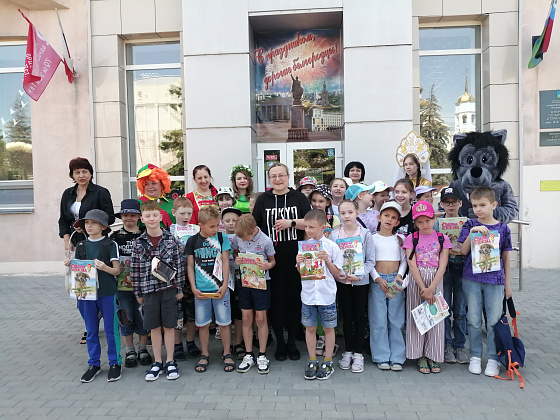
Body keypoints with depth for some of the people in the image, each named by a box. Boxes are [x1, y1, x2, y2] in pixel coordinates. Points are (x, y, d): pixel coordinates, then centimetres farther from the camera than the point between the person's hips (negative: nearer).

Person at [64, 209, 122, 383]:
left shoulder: (110, 245, -4)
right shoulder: (81, 246, 9)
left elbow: (117, 270, -8)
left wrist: (105, 267, -27)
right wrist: (70, 266, -8)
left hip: (107, 292, -4)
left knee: (110, 329, 4)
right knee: (91, 331, 13)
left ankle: (114, 363, 18)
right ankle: (94, 364, 27)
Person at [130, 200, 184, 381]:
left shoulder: (171, 240, -3)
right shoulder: (138, 243, 0)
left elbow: (179, 265, 0)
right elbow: (135, 269, 4)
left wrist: (179, 289, -1)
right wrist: (138, 293, 4)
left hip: (169, 288, -1)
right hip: (149, 289, 1)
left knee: (169, 325, 7)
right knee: (154, 327, 11)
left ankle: (170, 362, 21)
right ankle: (157, 363, 25)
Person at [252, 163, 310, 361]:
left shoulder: (299, 198, 5)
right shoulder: (263, 199, 8)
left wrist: (291, 223, -15)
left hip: (295, 258, 0)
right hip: (272, 258, 1)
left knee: (294, 297, 6)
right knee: (275, 298, 5)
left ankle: (292, 342, 23)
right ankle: (279, 343, 22)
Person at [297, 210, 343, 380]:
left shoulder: (331, 247, -7)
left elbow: (337, 273, -3)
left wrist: (327, 260, -17)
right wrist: (298, 263, -12)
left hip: (327, 295, -2)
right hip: (308, 294, 2)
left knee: (328, 328, 11)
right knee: (310, 328, 12)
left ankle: (327, 362, 26)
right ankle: (312, 361, 27)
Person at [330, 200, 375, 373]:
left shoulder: (365, 234, -6)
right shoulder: (334, 234, -2)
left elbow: (370, 261, -5)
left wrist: (360, 275, -19)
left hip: (360, 281, -1)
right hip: (341, 281, 1)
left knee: (359, 316, 7)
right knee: (346, 316, 12)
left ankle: (358, 353, 21)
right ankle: (347, 351, 25)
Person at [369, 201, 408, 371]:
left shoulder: (400, 239, 9)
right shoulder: (372, 238, 3)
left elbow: (404, 260, 9)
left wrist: (400, 275, -7)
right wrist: (378, 279, -10)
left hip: (395, 281, 2)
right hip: (377, 281, -1)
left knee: (397, 319, 3)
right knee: (379, 319, 0)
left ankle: (397, 358, 11)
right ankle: (382, 357, 10)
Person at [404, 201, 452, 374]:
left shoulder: (442, 238, 3)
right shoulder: (411, 238, 2)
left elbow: (442, 266, -4)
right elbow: (412, 264, -5)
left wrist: (431, 289, -13)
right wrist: (423, 289, -13)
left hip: (436, 281, 1)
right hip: (416, 281, 0)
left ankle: (433, 356, 19)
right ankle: (420, 357, 15)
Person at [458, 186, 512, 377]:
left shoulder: (502, 228, 2)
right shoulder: (470, 225, 2)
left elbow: (506, 257, 7)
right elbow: (463, 251, -4)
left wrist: (507, 283, 8)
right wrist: (472, 232, -17)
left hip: (495, 280, 0)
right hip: (472, 279, 0)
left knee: (494, 321, 4)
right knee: (474, 320, 8)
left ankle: (493, 359, 18)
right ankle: (475, 356, 21)